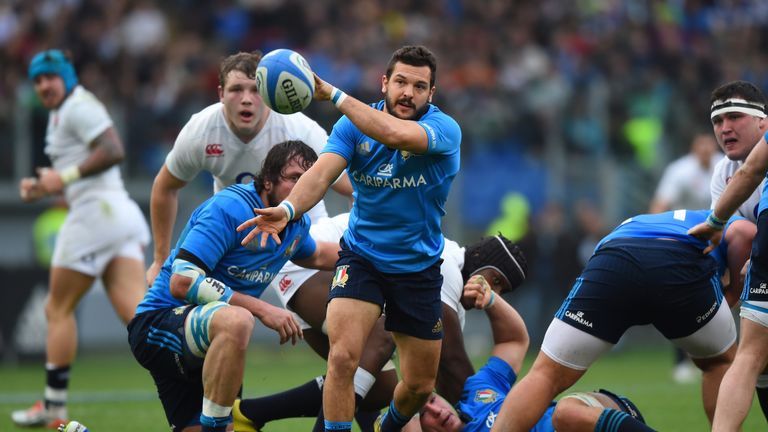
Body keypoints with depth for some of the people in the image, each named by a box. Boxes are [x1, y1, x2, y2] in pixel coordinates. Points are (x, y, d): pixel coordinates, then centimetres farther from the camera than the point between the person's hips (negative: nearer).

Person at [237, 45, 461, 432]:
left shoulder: (444, 129, -18)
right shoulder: (353, 125, -9)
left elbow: (395, 134, -38)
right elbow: (322, 172, -24)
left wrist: (333, 94, -35)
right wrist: (288, 208, -45)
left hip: (419, 267, 0)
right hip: (361, 255, 0)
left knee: (420, 386, 10)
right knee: (343, 358, -24)